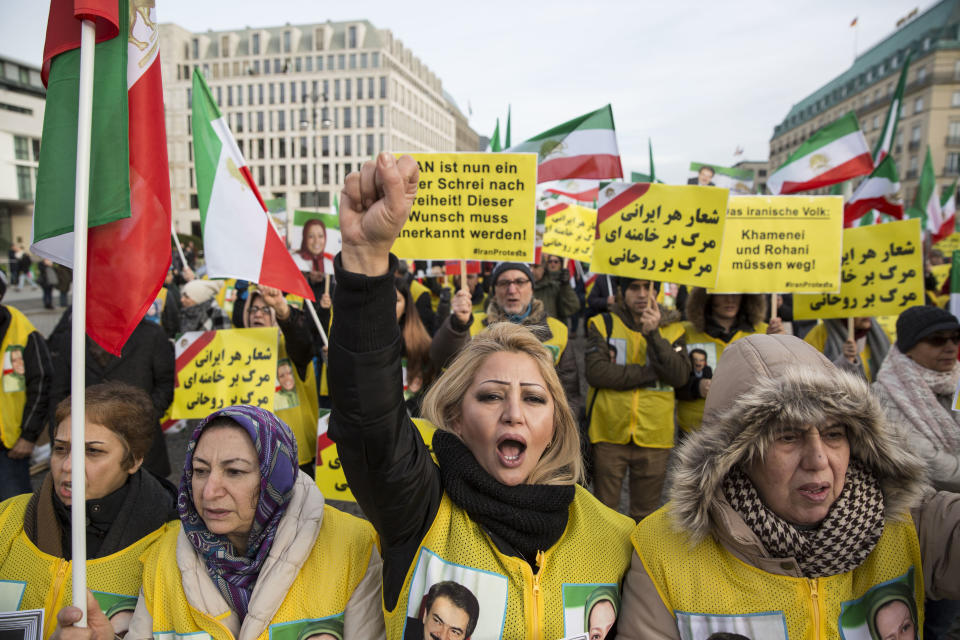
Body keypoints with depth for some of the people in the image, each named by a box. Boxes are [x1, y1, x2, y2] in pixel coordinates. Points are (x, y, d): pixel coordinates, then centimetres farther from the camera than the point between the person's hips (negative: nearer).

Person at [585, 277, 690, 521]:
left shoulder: (672, 329, 5)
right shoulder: (603, 324, -1)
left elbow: (680, 375, -10)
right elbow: (595, 372, -15)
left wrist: (654, 334, -18)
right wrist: (650, 372, -13)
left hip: (654, 436, 2)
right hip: (610, 434, -1)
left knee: (645, 515, 15)